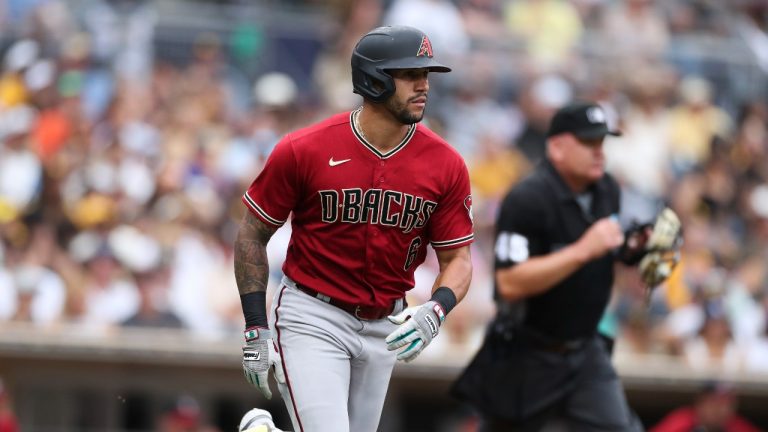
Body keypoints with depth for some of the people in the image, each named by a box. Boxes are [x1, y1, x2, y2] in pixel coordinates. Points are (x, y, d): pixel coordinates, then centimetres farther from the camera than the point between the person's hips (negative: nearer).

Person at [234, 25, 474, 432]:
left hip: (385, 329, 4)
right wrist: (255, 329, -8)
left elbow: (458, 259, -1)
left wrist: (435, 311, -22)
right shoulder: (303, 150, -13)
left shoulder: (446, 165, -7)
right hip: (312, 318, -4)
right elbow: (251, 235, -3)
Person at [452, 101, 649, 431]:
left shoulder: (607, 190, 4)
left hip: (586, 351, 6)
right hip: (527, 357, -6)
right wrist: (583, 250, -32)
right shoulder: (527, 200, -20)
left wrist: (632, 249, -3)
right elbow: (510, 284, -28)